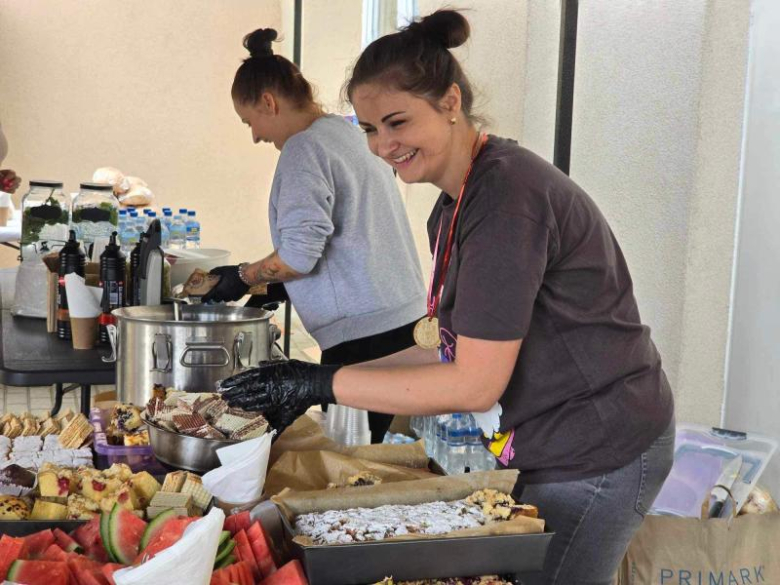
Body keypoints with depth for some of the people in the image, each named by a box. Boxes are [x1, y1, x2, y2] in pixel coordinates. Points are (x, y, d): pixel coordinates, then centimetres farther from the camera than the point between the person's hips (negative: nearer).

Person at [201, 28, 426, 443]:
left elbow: (299, 253, -18)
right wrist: (279, 286, 21)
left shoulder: (304, 148, -11)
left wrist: (243, 277, -1)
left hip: (366, 332, -9)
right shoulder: (350, 134, 17)